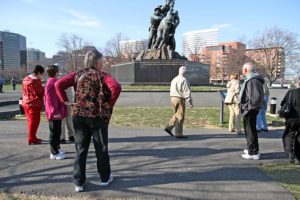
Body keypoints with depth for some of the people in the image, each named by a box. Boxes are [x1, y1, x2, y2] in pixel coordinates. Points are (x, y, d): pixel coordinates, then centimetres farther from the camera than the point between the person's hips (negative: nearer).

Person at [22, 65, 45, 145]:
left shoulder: (25, 79, 12)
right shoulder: (36, 81, -18)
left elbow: (24, 92, 18)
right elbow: (41, 92, -15)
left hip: (26, 103, 10)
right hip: (34, 104, -9)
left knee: (31, 121, 17)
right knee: (34, 121, -1)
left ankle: (33, 137, 28)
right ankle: (31, 139, 4)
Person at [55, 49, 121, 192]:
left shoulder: (77, 75, 6)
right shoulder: (102, 76, -5)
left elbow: (58, 84, -3)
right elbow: (116, 87, -24)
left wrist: (65, 101, 2)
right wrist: (110, 103, -13)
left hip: (78, 115, 4)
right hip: (97, 116, -3)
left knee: (80, 149, 12)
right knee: (101, 148, 12)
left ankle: (78, 183, 16)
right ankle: (105, 178, 27)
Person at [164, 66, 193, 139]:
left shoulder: (174, 79, 13)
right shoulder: (184, 80, -12)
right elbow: (187, 92, -16)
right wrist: (190, 102, -13)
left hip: (173, 98, 8)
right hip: (180, 99, -8)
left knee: (176, 115, 19)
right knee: (180, 117, -2)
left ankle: (168, 127, 10)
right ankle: (178, 134, 3)